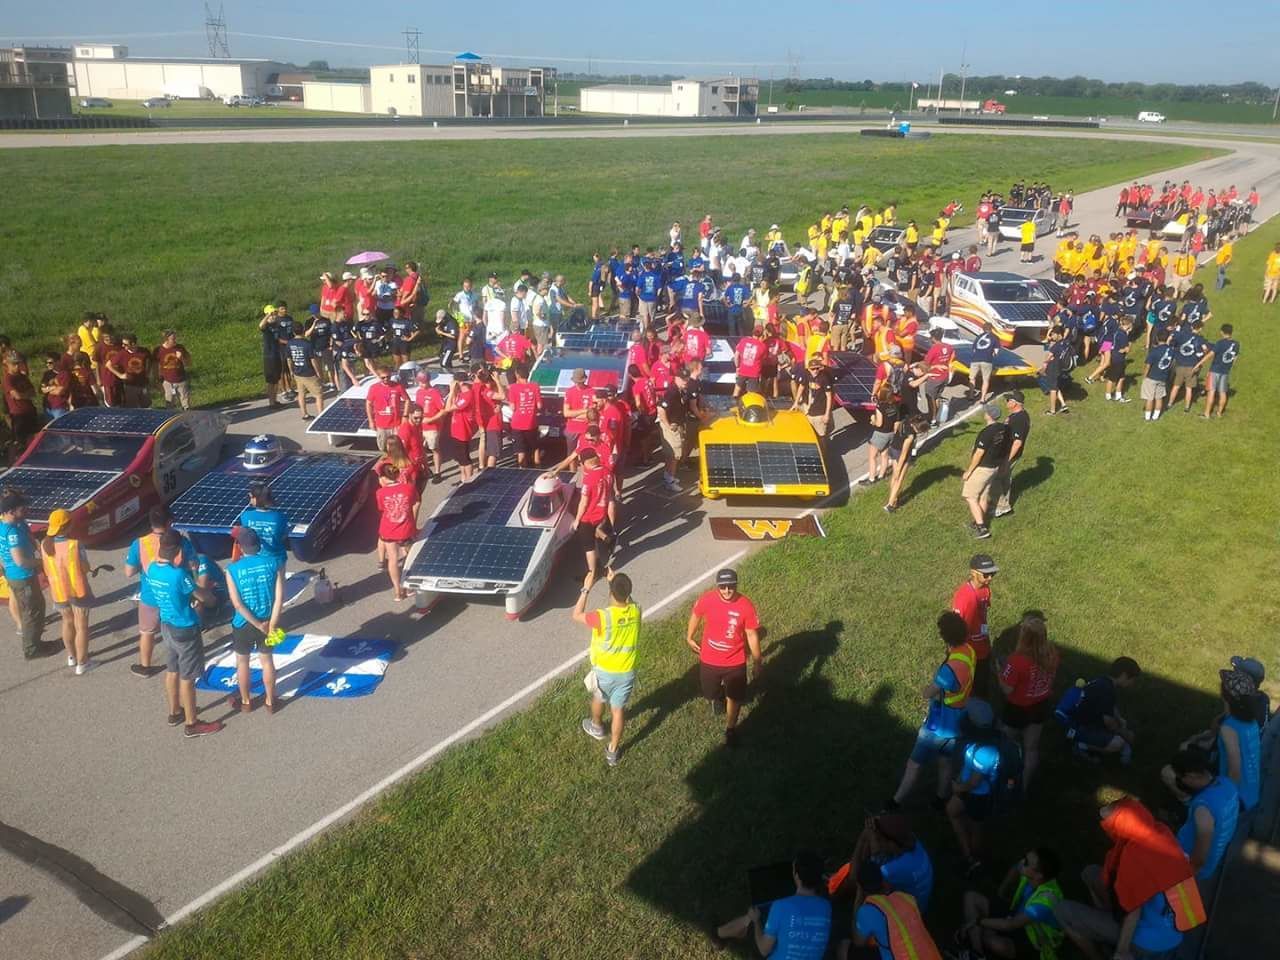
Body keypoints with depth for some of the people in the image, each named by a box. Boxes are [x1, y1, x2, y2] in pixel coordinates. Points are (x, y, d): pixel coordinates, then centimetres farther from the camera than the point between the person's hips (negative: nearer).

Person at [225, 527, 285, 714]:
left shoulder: (232, 569, -15)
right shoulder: (274, 564, -11)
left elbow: (237, 604, -17)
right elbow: (279, 598, -14)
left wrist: (258, 624, -10)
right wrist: (271, 625, -9)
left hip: (243, 624, -2)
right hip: (267, 621, 2)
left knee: (242, 661, 20)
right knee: (267, 660, 20)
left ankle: (246, 701, 37)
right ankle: (270, 701, 33)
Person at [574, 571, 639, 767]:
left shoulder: (603, 617, -31)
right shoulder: (635, 611, -18)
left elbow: (576, 615, -13)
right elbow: (627, 600, 9)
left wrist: (586, 589, -12)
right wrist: (616, 581, 6)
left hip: (604, 671, -2)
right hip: (627, 672, 2)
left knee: (598, 699, 29)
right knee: (618, 709, 18)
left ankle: (596, 727, 56)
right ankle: (613, 751, 29)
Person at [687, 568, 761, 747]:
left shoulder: (746, 606, -22)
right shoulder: (706, 599, -20)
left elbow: (752, 635, -11)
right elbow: (695, 615, 3)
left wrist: (757, 662, -3)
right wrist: (690, 638, 15)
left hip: (735, 662, -1)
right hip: (709, 660, 2)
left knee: (734, 697, 14)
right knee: (710, 694, 22)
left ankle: (730, 729, 40)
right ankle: (718, 695, 59)